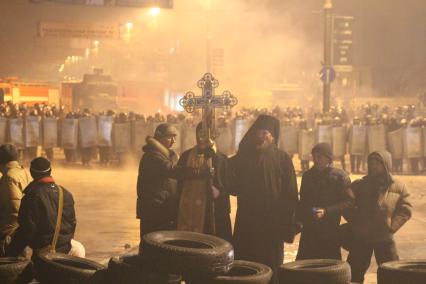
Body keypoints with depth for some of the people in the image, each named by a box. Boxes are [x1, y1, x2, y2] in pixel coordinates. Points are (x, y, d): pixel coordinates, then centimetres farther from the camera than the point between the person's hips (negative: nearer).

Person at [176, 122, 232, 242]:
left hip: (211, 209, -2)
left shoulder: (220, 158, 3)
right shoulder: (186, 156, 10)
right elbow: (179, 181, 10)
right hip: (188, 208, 2)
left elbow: (226, 185, 2)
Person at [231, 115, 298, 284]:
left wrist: (287, 227, -9)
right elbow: (234, 187, 14)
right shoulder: (243, 157, 10)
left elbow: (290, 195, -4)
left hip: (272, 225, -3)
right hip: (246, 224, 3)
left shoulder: (282, 159, 0)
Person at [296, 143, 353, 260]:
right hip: (309, 230, 4)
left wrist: (326, 211, -16)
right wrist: (299, 220, 7)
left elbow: (349, 201, -8)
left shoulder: (340, 176, -2)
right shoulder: (307, 175, 14)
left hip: (330, 230, -4)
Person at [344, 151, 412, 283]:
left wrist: (391, 227, -12)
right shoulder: (358, 185, 3)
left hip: (385, 238, 0)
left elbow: (405, 210, 0)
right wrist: (356, 224, -7)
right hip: (360, 238, 1)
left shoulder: (399, 187, 2)